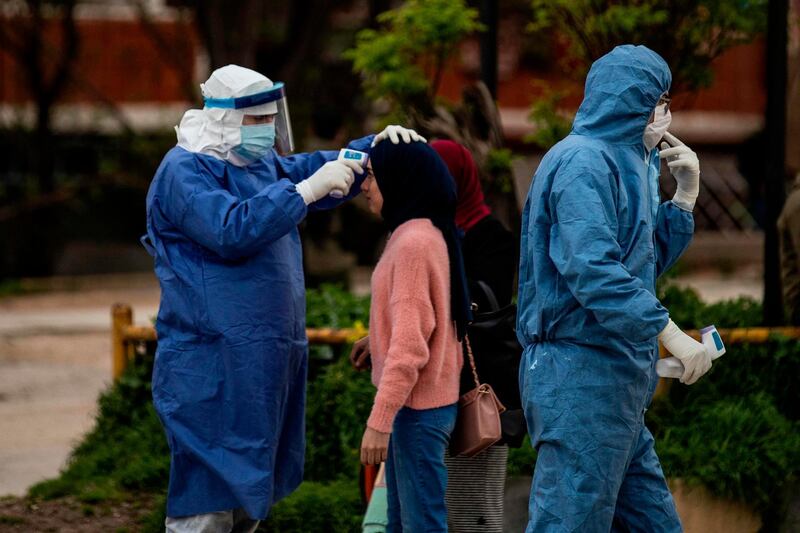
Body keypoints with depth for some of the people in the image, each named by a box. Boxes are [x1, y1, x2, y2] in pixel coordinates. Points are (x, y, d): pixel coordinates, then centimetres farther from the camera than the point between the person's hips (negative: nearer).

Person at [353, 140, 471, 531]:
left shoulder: (414, 242, -16)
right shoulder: (422, 235, 12)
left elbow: (409, 344, -21)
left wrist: (379, 420, -22)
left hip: (417, 409, -10)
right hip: (415, 404, 10)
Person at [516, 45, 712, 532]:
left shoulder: (625, 164, 19)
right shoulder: (583, 161, -12)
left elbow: (650, 260, 25)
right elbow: (592, 269, -24)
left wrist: (686, 194, 16)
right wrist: (673, 336, -26)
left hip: (616, 378, 10)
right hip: (580, 369, -10)